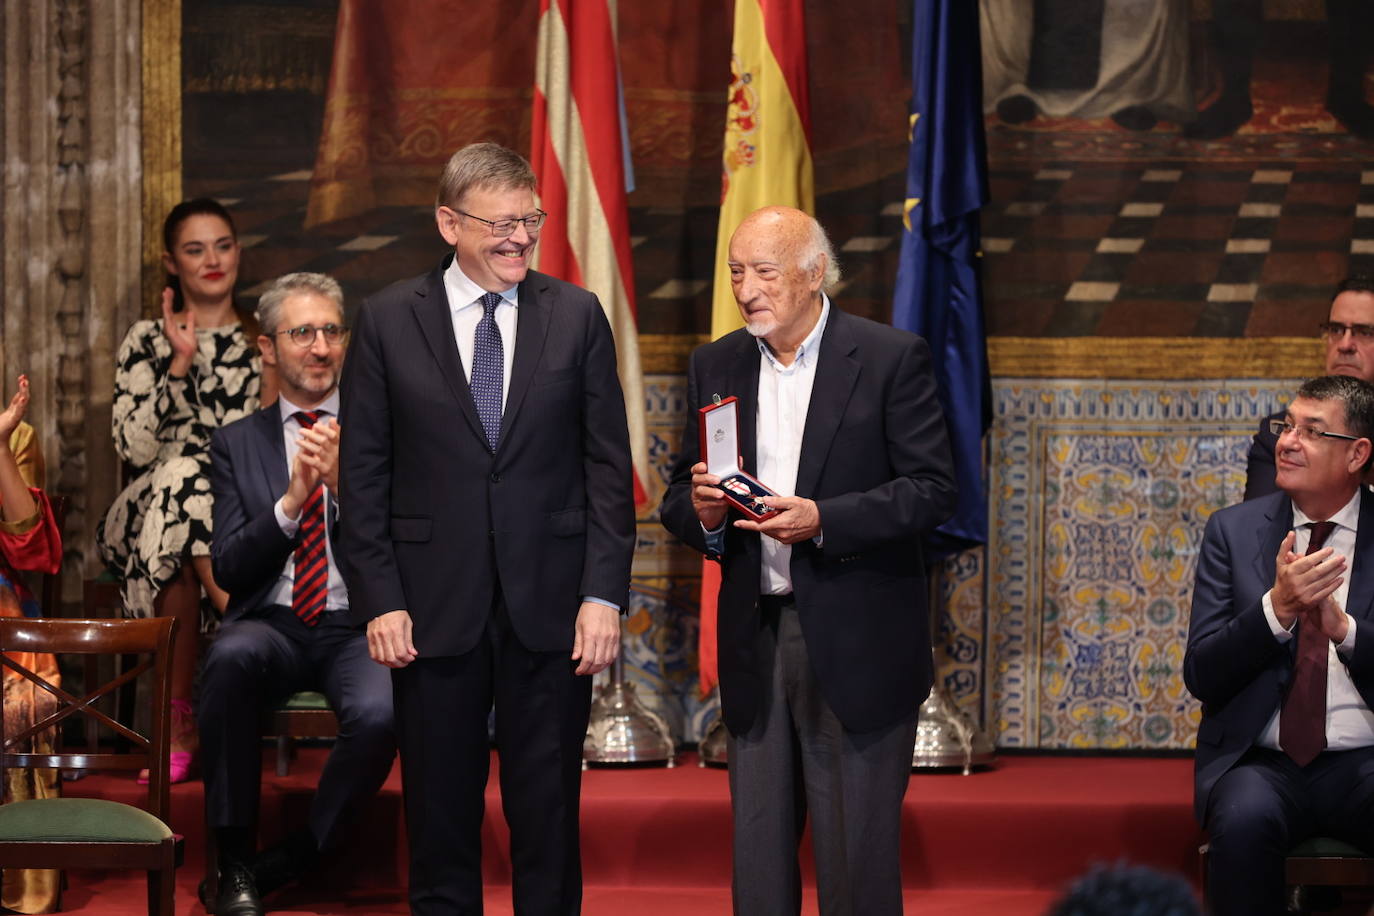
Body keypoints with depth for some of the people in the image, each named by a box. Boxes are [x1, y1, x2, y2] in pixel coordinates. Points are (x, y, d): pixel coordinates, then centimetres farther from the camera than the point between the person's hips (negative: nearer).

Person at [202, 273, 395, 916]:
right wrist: (291, 501, -13)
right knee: (232, 656, -35)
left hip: (360, 627, -1)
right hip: (272, 626, 1)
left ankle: (288, 863, -11)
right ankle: (235, 864, -21)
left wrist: (344, 486, -17)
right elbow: (229, 569, 3)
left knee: (378, 714, -34)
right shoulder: (237, 444, 12)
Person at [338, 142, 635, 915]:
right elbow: (364, 474, 2)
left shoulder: (576, 316, 4)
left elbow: (608, 466, 3)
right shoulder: (389, 321, 2)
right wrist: (379, 599, -5)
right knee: (440, 815, 7)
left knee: (548, 815, 5)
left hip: (550, 605, 0)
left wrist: (605, 593, -4)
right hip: (436, 607, 0)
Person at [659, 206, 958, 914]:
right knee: (757, 858, 8)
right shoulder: (716, 366, 10)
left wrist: (822, 520, -21)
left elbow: (932, 489, -10)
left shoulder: (891, 358, -4)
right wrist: (702, 513, -11)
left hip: (856, 644, -4)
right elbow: (679, 499, 13)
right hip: (754, 642, 4)